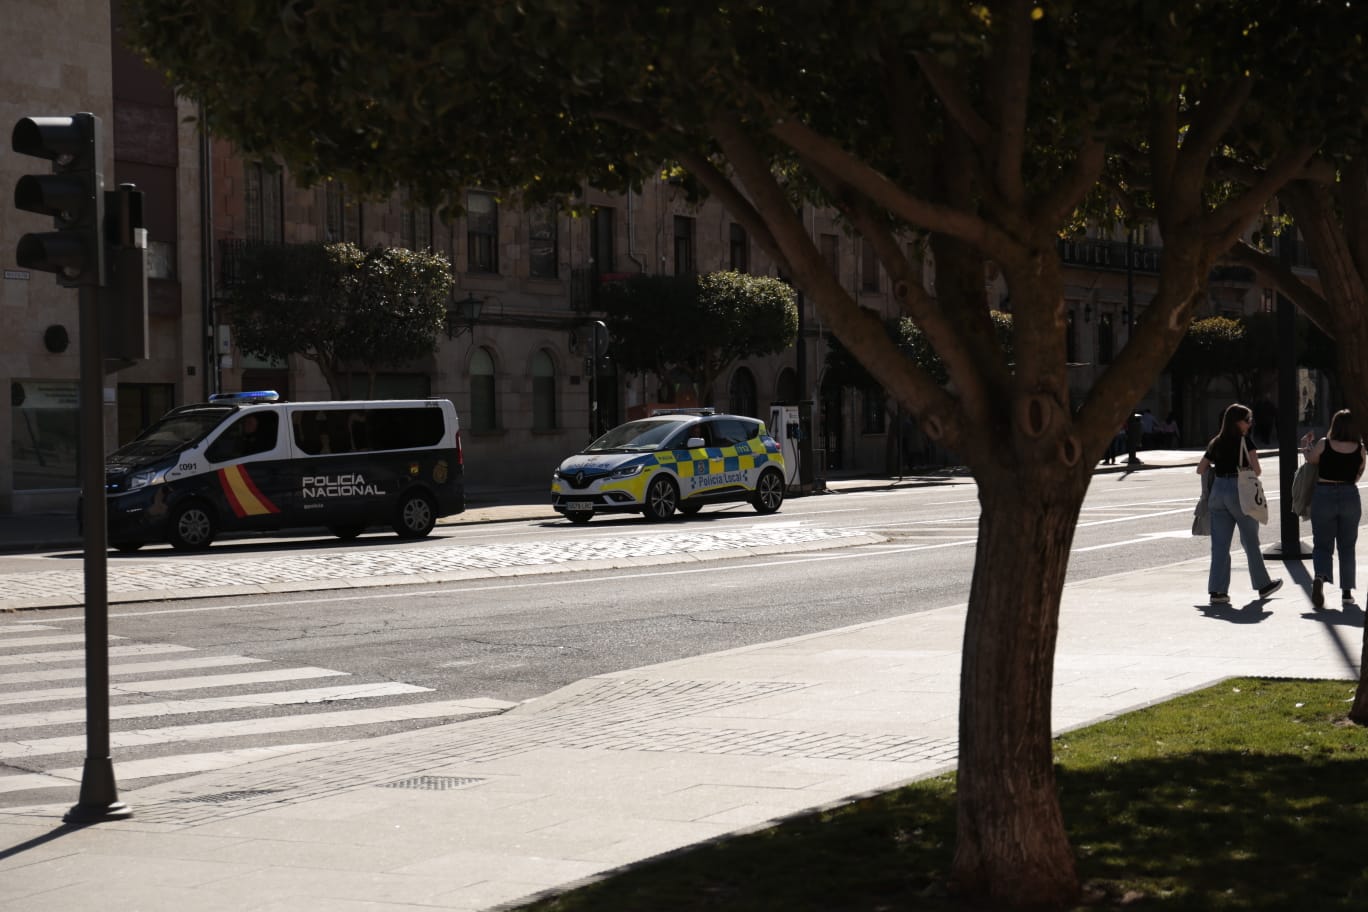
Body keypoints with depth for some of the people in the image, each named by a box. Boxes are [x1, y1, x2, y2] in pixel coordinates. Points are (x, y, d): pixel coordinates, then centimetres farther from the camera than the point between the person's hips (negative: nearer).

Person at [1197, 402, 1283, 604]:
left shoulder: (1216, 443, 10)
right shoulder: (1244, 441, -6)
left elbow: (1201, 469, 11)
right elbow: (1256, 470, -13)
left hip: (1218, 490, 5)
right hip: (1239, 491, -5)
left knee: (1220, 543, 4)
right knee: (1250, 541, 9)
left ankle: (1217, 590, -1)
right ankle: (1262, 585, 22)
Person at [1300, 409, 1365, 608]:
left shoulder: (1323, 444, -8)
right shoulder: (1359, 449, -3)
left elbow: (1312, 461, 7)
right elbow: (1358, 475, 6)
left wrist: (1306, 446, 25)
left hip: (1323, 495, -1)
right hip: (1350, 496, 1)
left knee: (1322, 544, 6)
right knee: (1347, 546, 13)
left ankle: (1320, 577, -21)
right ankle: (1347, 592, 15)